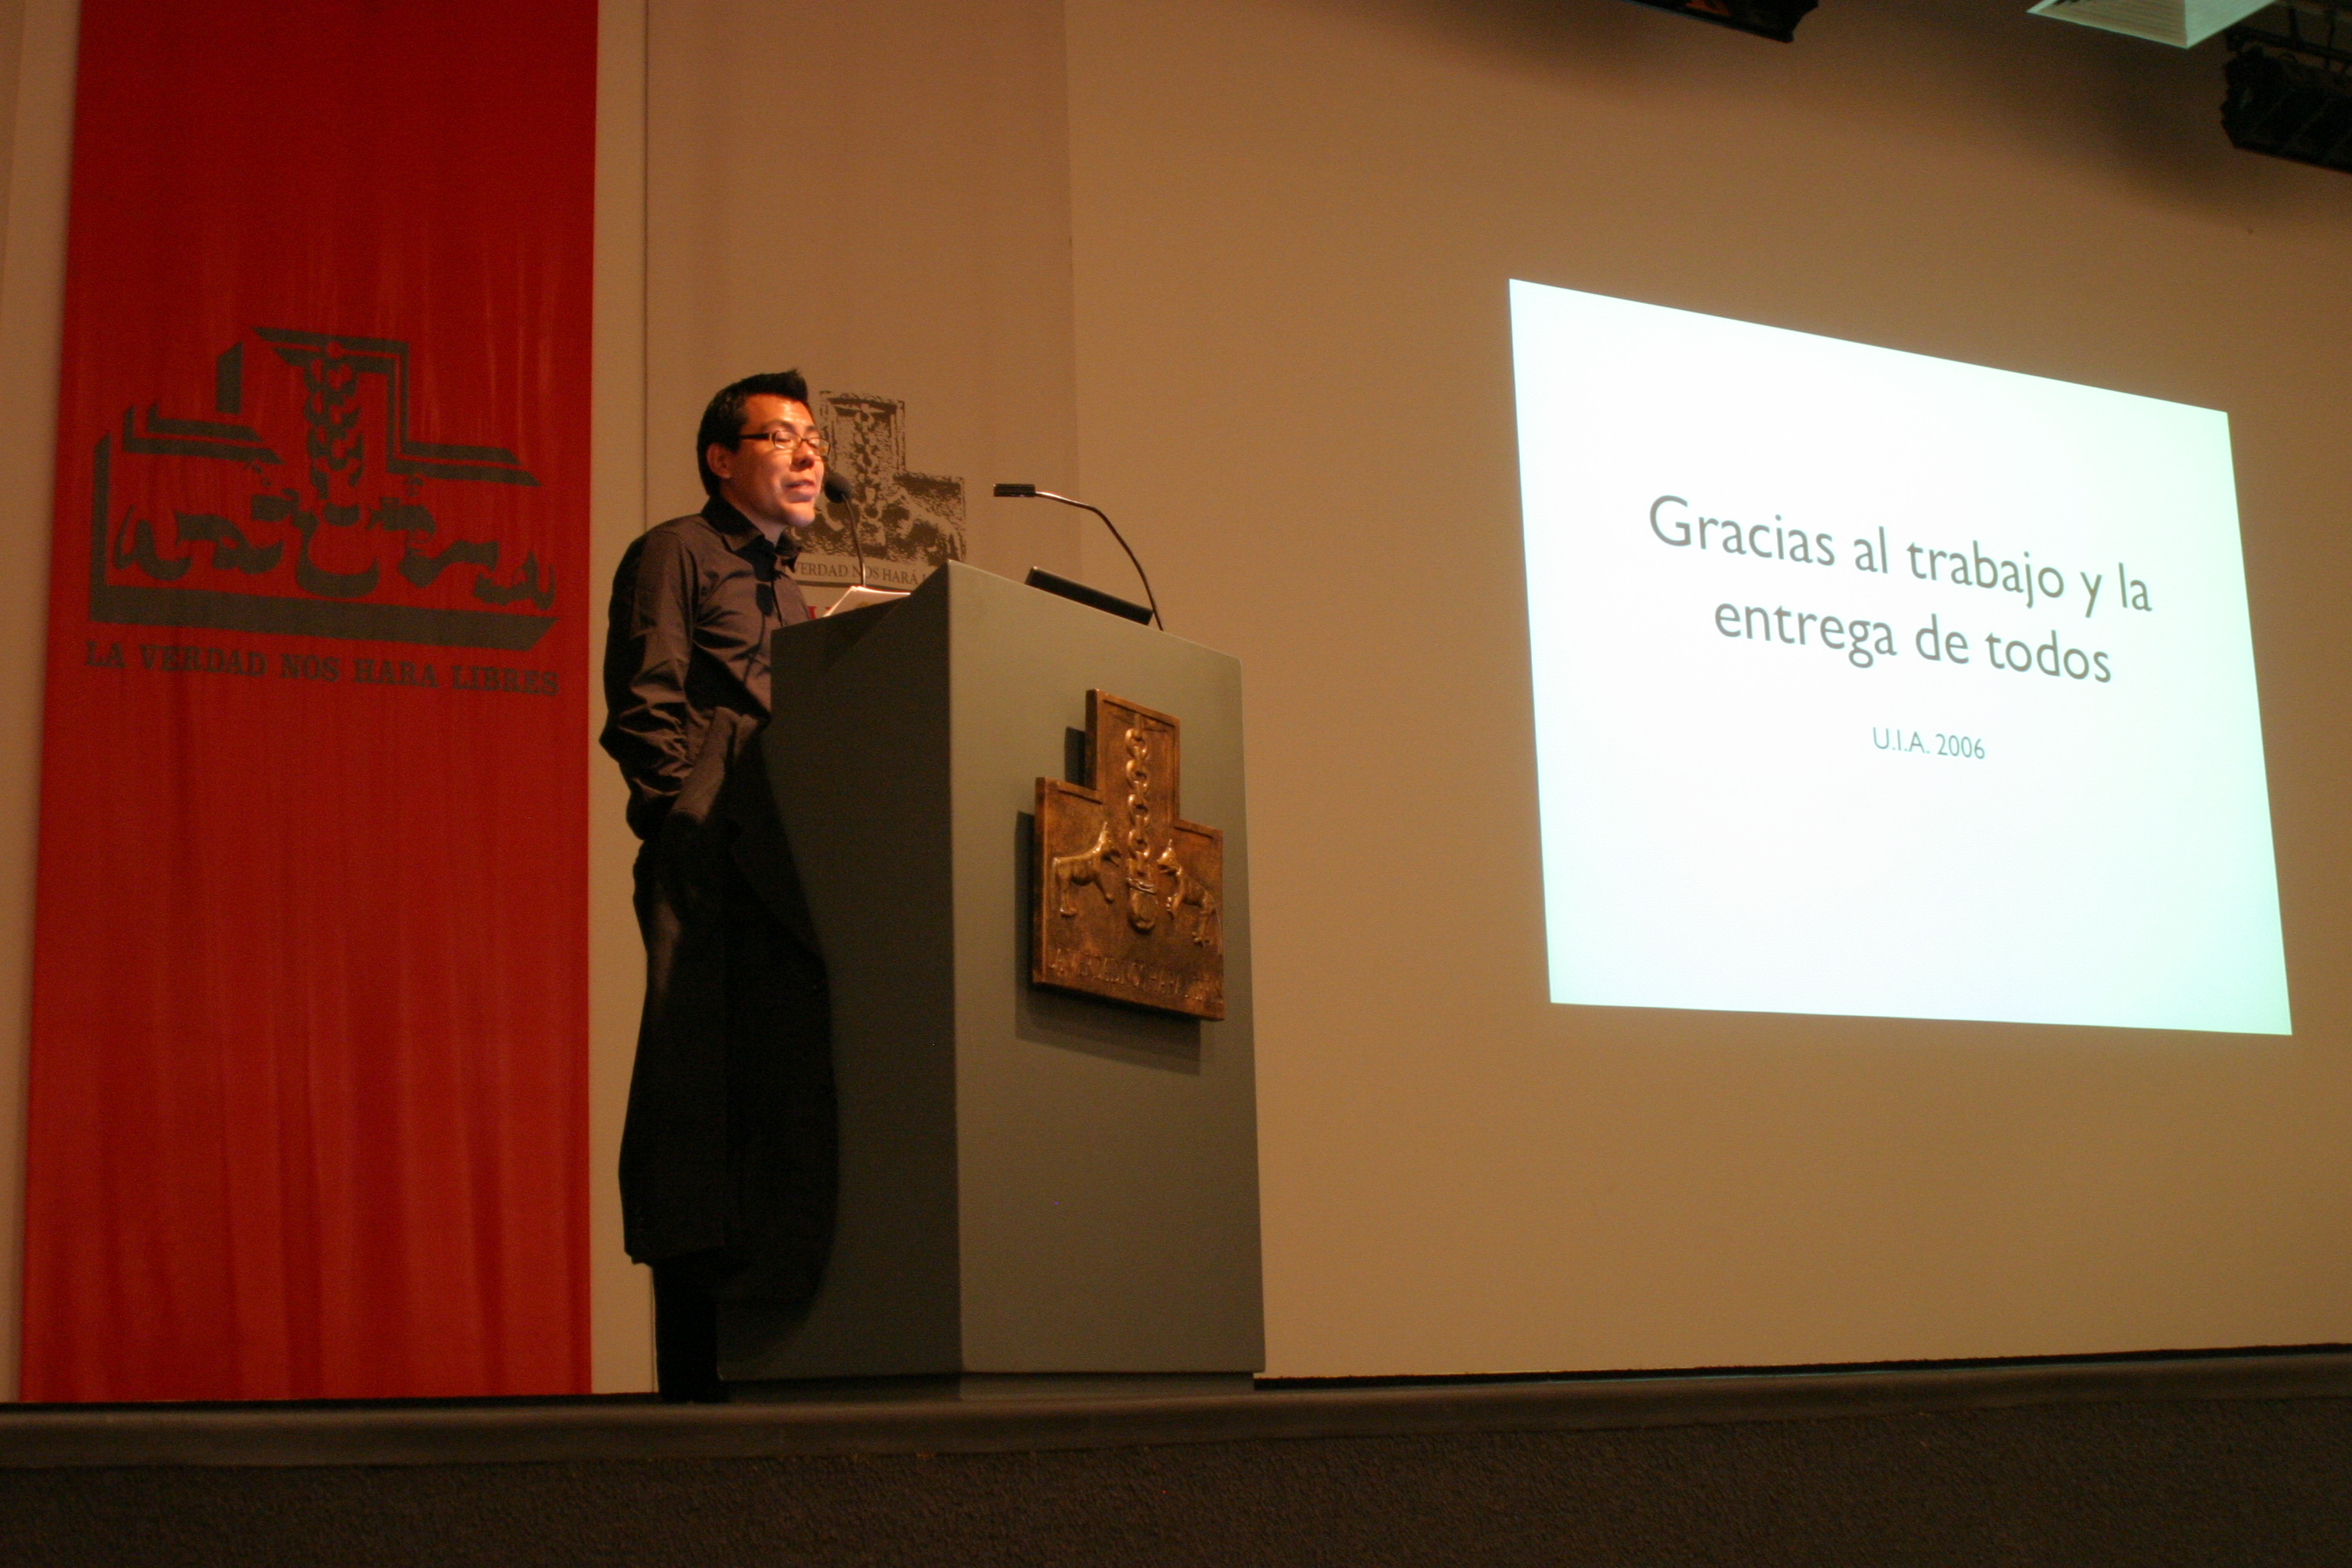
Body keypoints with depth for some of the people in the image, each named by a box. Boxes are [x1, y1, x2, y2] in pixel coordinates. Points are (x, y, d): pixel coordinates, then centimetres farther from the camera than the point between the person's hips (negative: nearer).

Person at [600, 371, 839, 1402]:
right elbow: (642, 712, -5)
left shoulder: (790, 593, 30)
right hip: (711, 876, -7)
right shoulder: (675, 554, 7)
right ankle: (695, 1375, -10)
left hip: (785, 884, 8)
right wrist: (698, 822, -13)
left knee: (795, 1109, 1)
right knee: (711, 1108, -11)